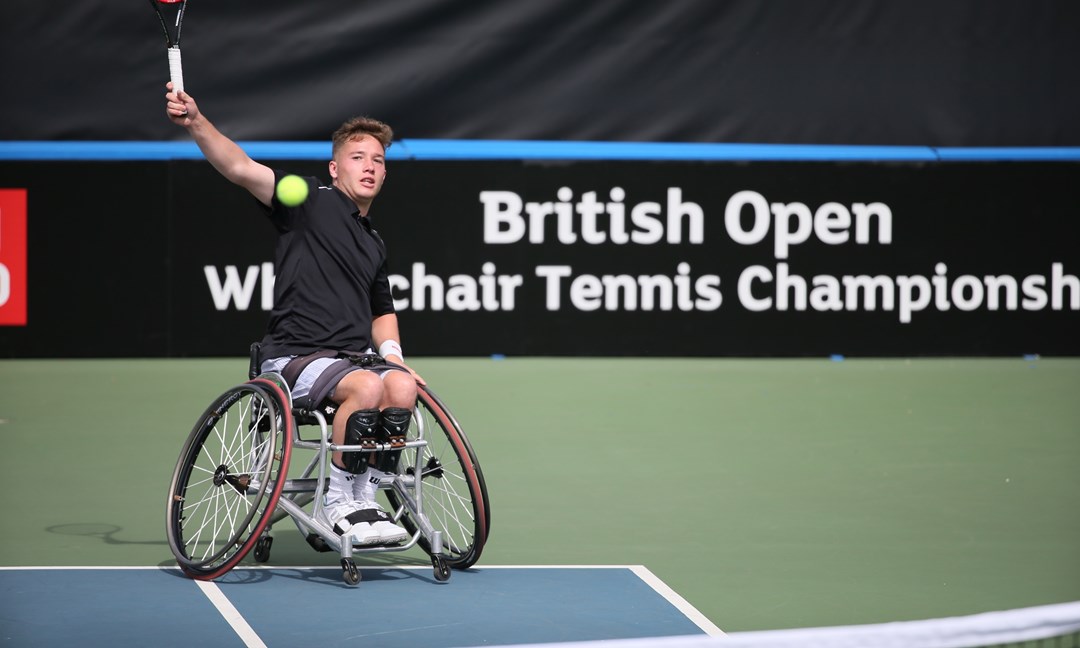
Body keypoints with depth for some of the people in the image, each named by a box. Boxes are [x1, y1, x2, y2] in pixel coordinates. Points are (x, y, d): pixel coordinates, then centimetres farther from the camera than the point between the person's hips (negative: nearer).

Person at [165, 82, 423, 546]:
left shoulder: (374, 246, 23)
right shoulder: (310, 201, 2)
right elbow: (241, 168, -12)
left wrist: (392, 353, 14)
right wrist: (195, 122, -28)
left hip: (356, 356, 6)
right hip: (295, 356, -6)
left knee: (401, 385, -26)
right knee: (366, 386, -33)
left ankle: (363, 498, -15)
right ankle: (336, 501, -17)